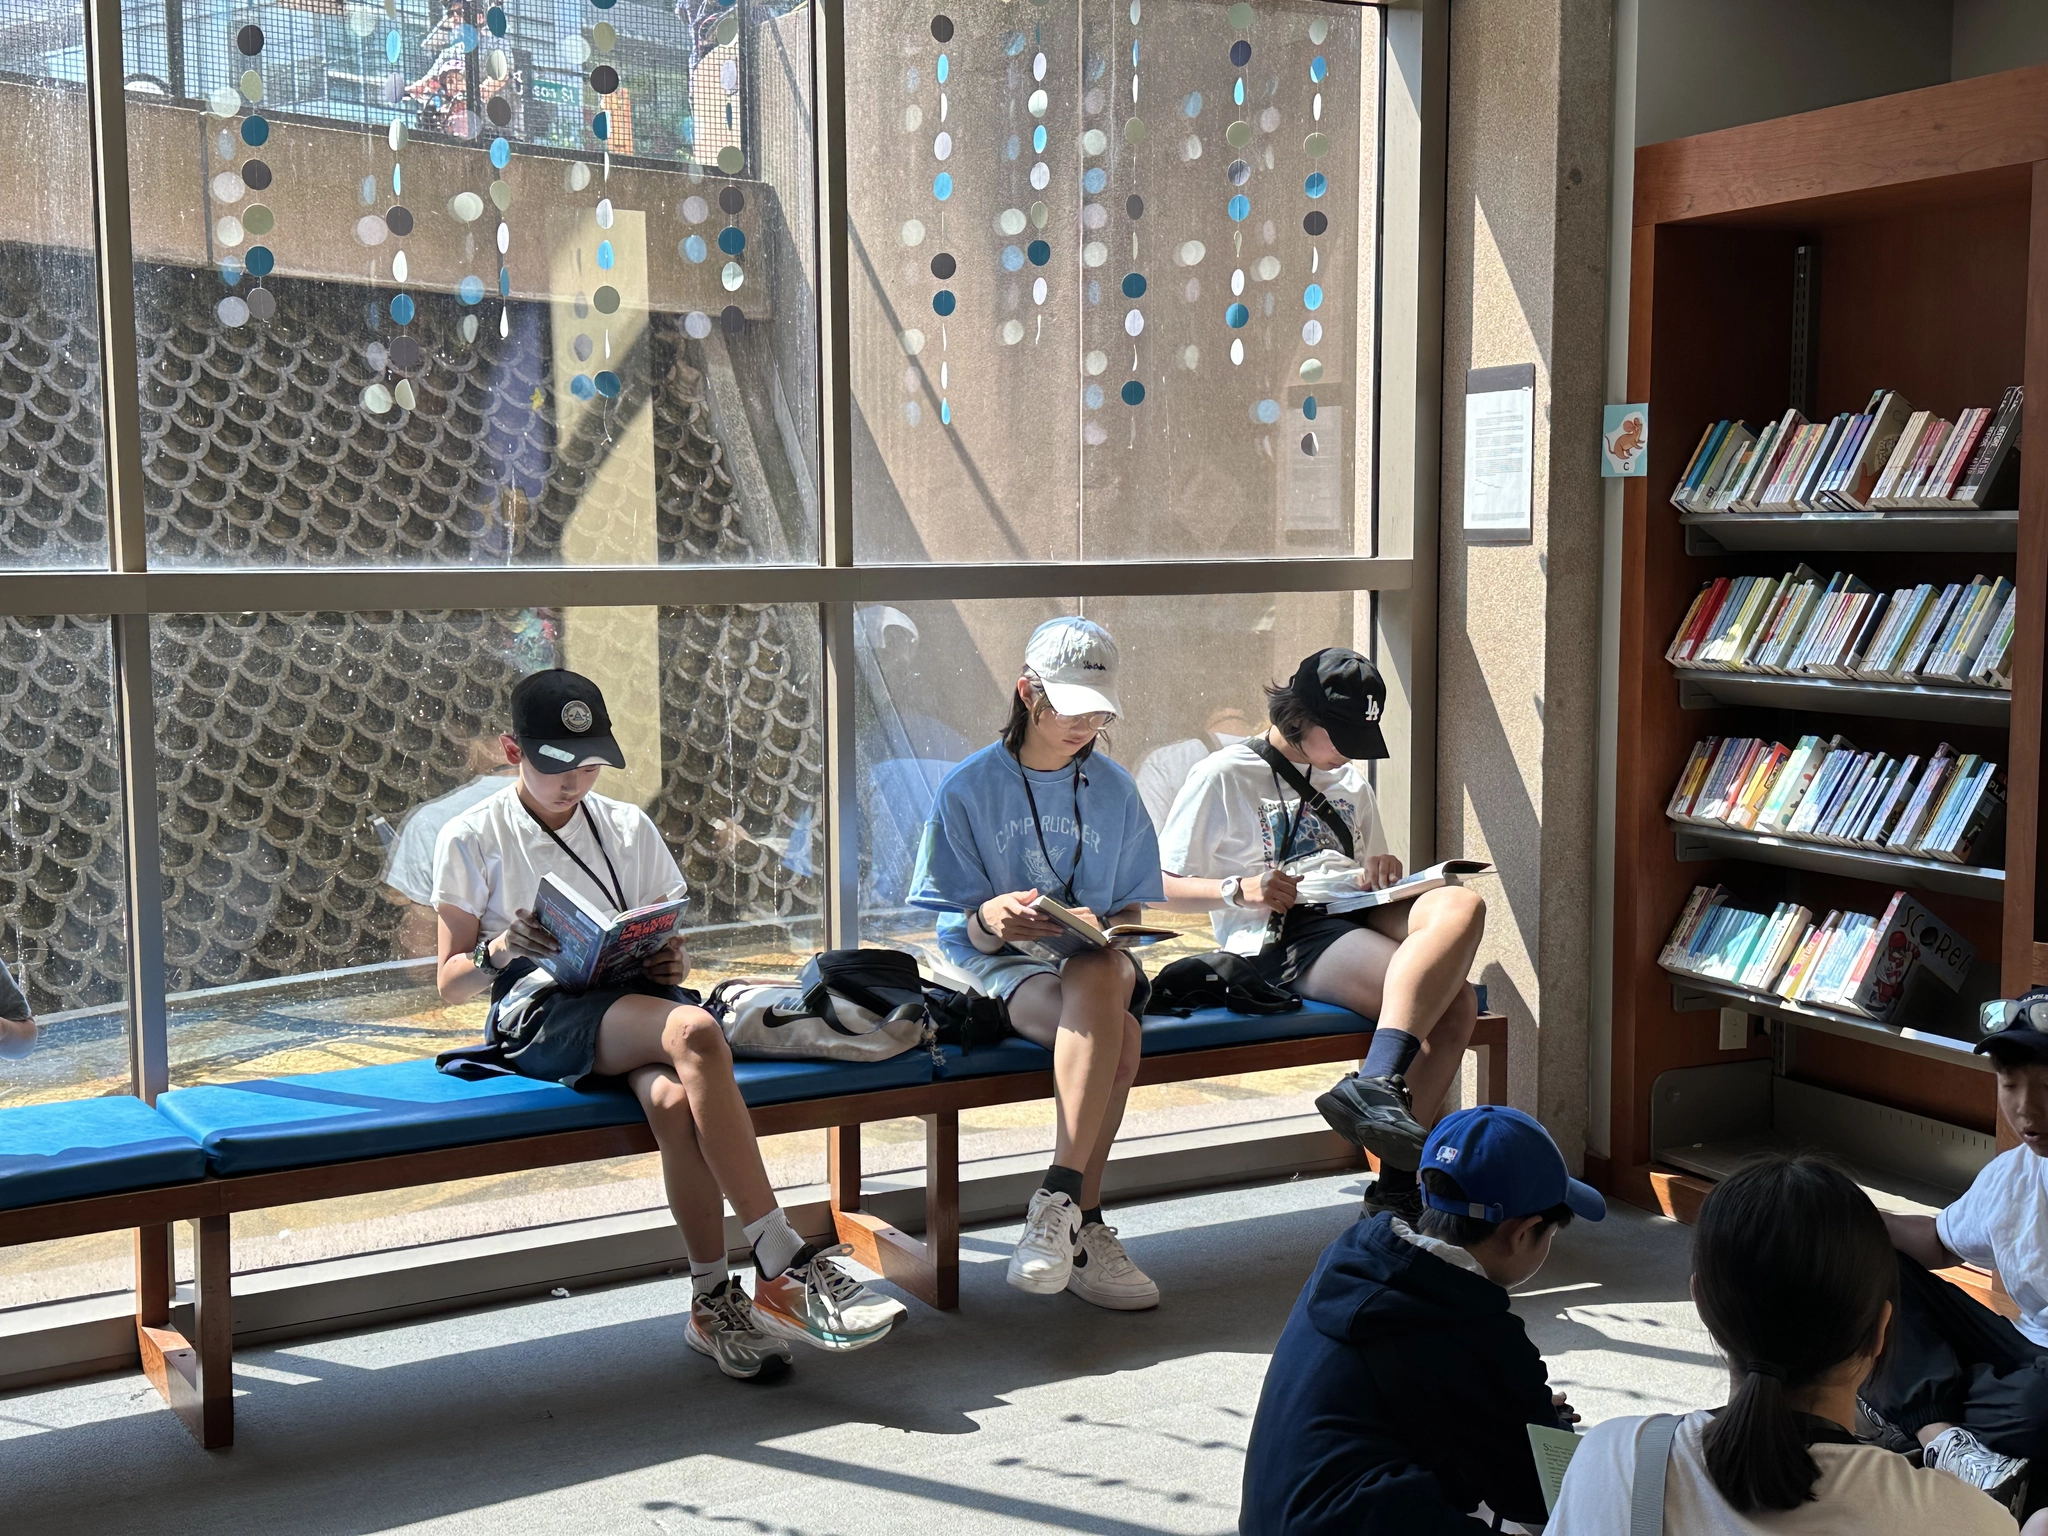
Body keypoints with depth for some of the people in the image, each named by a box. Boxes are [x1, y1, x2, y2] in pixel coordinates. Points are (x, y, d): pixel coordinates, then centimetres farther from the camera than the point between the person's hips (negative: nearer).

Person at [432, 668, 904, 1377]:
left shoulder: (629, 827, 20)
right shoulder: (471, 839, 9)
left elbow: (664, 939, 23)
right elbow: (451, 980, 7)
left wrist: (672, 961, -2)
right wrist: (502, 951, -15)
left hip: (635, 998, 4)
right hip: (542, 1014, -4)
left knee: (673, 1099, -37)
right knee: (694, 1031, -36)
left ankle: (713, 1299, -26)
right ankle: (785, 1264, -35)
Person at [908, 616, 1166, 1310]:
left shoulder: (1114, 789, 12)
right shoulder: (969, 788, 1)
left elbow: (1131, 908, 15)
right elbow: (956, 933, -1)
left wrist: (1106, 926, -10)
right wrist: (988, 921, -26)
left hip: (1098, 959, 3)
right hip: (1002, 965, -3)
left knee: (1099, 977, -38)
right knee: (1115, 1039, -36)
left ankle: (1059, 1201, -37)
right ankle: (1085, 1225, -31)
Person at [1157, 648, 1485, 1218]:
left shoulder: (1349, 782, 28)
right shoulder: (1223, 776, 6)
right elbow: (1166, 887, 3)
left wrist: (1383, 872, 12)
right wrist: (1239, 889, -15)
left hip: (1357, 915, 7)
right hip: (1282, 937, -7)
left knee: (1461, 904, -30)